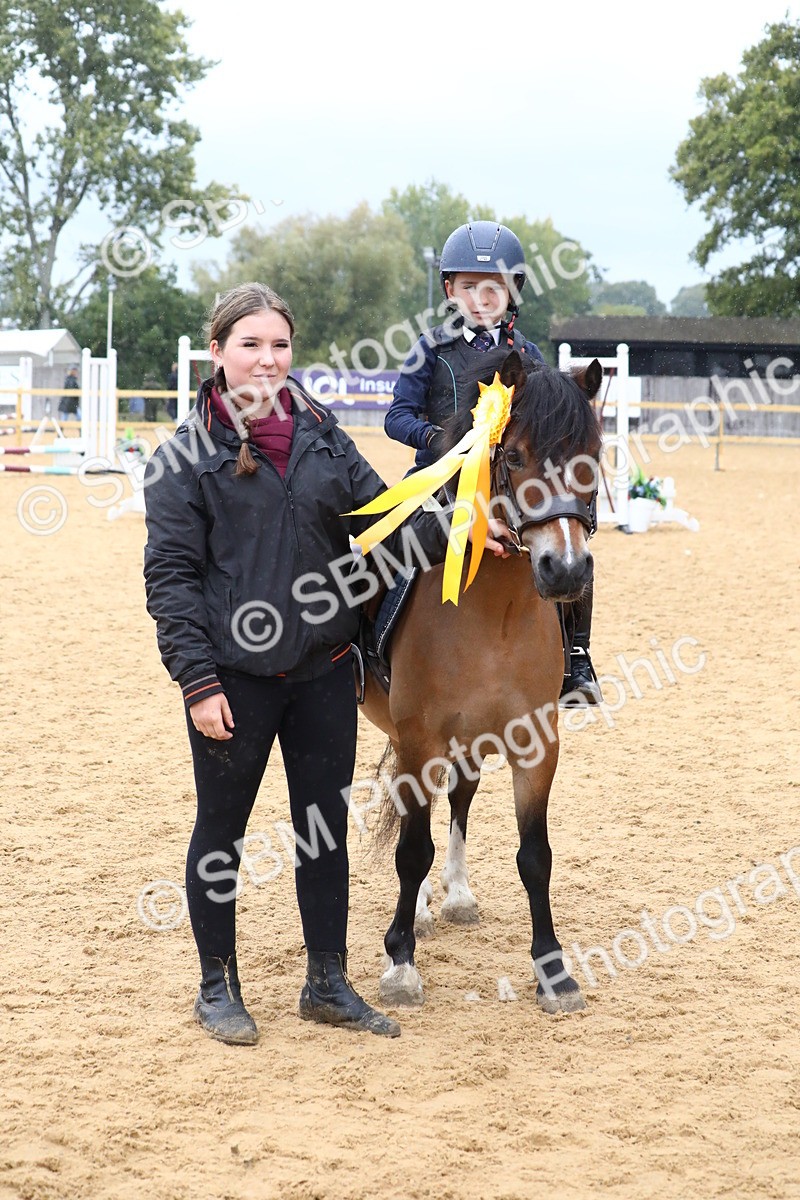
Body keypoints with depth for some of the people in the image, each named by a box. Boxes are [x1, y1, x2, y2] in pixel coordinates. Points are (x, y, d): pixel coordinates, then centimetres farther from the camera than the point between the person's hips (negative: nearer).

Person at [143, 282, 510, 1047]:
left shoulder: (321, 436, 6)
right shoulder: (186, 456, -7)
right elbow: (170, 576, -8)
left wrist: (446, 534, -11)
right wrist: (198, 682, -14)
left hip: (324, 671, 4)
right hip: (235, 676, -4)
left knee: (326, 829, 12)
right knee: (220, 832, 9)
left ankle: (328, 983, 26)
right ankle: (217, 986, 24)